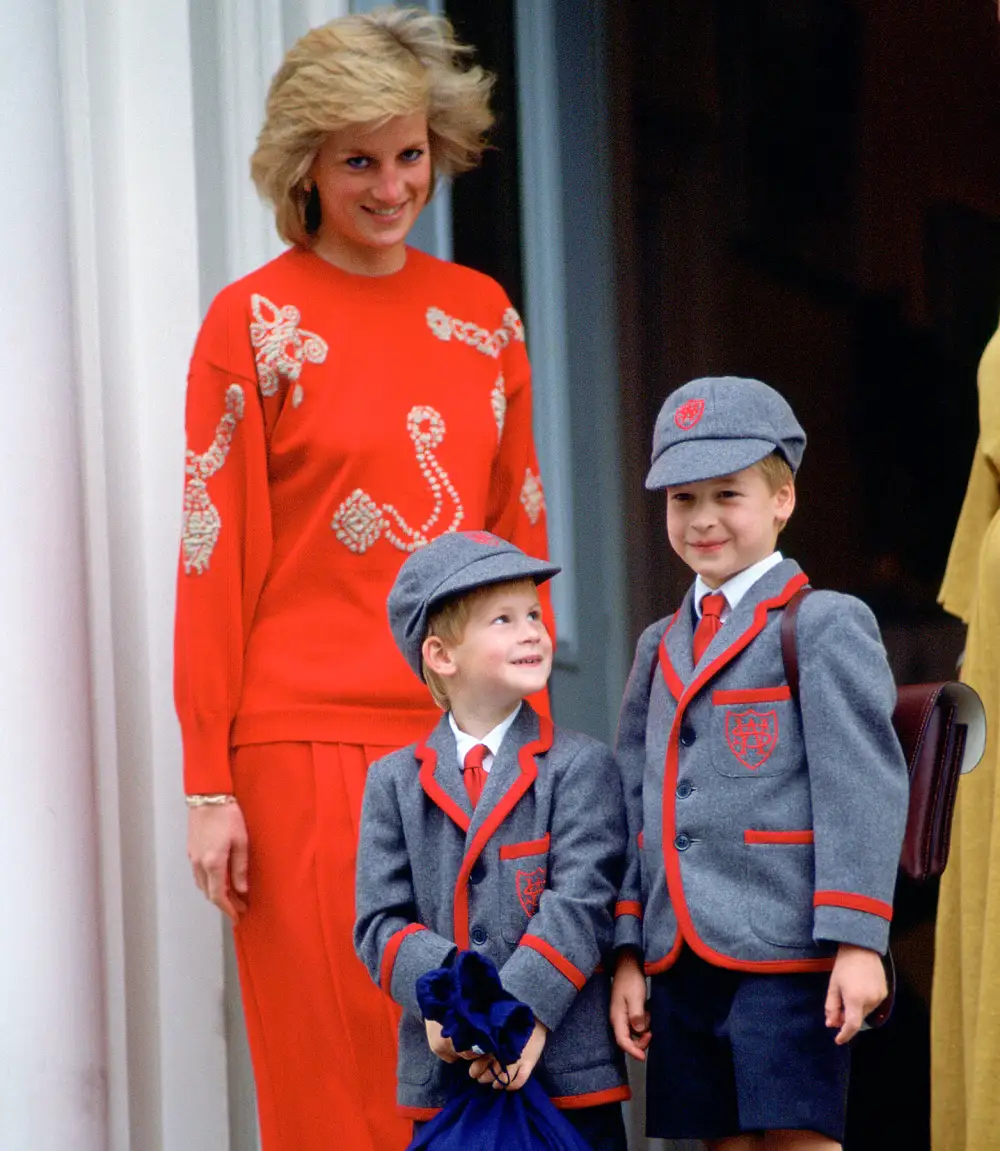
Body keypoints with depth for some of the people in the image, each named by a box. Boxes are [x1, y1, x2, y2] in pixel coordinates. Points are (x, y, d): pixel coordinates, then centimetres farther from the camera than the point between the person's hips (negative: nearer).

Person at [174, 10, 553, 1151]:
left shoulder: (483, 314, 11)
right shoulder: (253, 321, -2)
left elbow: (519, 541, 14)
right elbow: (215, 558, -4)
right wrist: (210, 785, -8)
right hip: (312, 745, -4)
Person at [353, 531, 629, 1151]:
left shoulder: (581, 766, 1)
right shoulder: (394, 781, 9)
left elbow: (581, 903, -8)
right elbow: (380, 920, 3)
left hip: (568, 1072, -2)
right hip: (441, 1073, 2)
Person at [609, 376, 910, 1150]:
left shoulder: (826, 627, -3)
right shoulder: (660, 646, 17)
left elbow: (865, 789, -9)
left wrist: (858, 943, -15)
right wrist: (628, 954, 12)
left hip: (787, 955, -6)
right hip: (683, 961, 6)